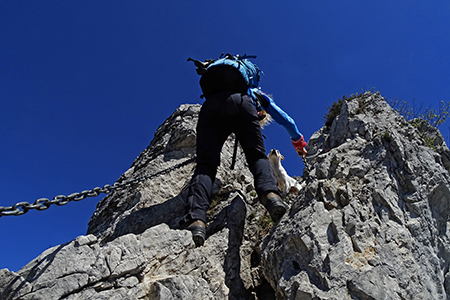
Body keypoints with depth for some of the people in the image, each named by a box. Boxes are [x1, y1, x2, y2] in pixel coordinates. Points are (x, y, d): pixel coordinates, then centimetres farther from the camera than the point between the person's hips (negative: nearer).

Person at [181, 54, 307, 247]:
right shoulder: (259, 94, 42)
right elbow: (287, 121, 44)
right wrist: (298, 143, 60)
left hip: (210, 104, 2)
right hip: (240, 102, -2)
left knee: (205, 165, -9)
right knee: (257, 156, -1)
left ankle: (195, 219, -32)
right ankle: (270, 193, -34)